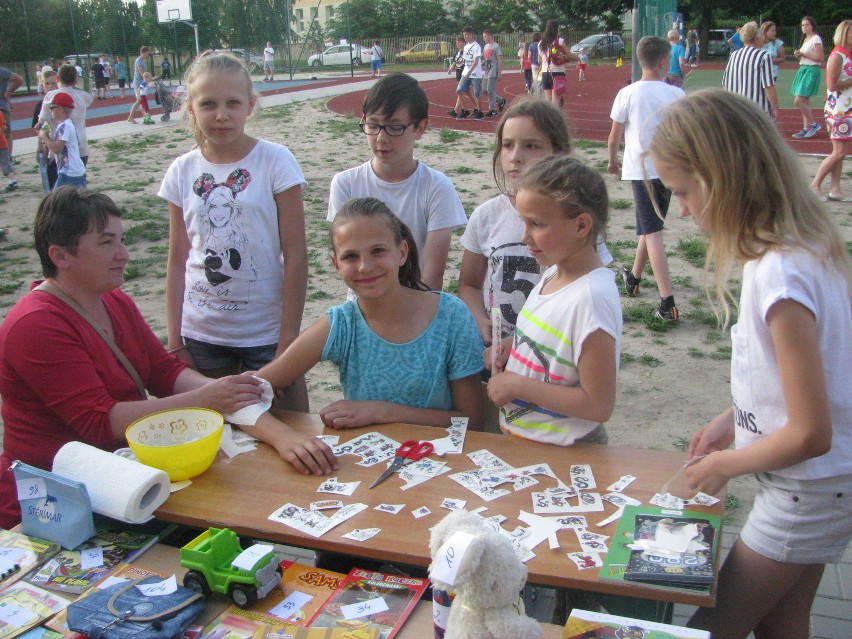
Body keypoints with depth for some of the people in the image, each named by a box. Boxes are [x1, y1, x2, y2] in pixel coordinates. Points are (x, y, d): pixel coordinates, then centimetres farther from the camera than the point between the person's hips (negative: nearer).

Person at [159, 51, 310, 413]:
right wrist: (174, 341, 2)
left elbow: (295, 255, -9)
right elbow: (178, 261, 5)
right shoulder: (182, 172, 1)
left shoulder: (275, 162, -8)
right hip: (200, 334, 3)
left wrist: (289, 338, -12)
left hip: (265, 332, -3)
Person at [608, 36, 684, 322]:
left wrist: (613, 160, 18)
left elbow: (614, 136, -1)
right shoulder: (676, 94, -1)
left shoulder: (628, 94, -7)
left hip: (641, 169, -3)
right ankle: (633, 278, 40)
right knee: (650, 226, 21)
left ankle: (668, 303, -14)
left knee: (652, 233, -6)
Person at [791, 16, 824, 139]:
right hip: (802, 69, 9)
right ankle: (806, 128, 11)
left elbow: (819, 58, -16)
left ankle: (814, 124, -4)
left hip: (811, 70, -9)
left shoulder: (816, 39, -10)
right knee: (805, 102, 8)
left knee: (799, 100, -15)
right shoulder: (805, 39, 17)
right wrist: (798, 55, 5)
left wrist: (803, 54, -15)